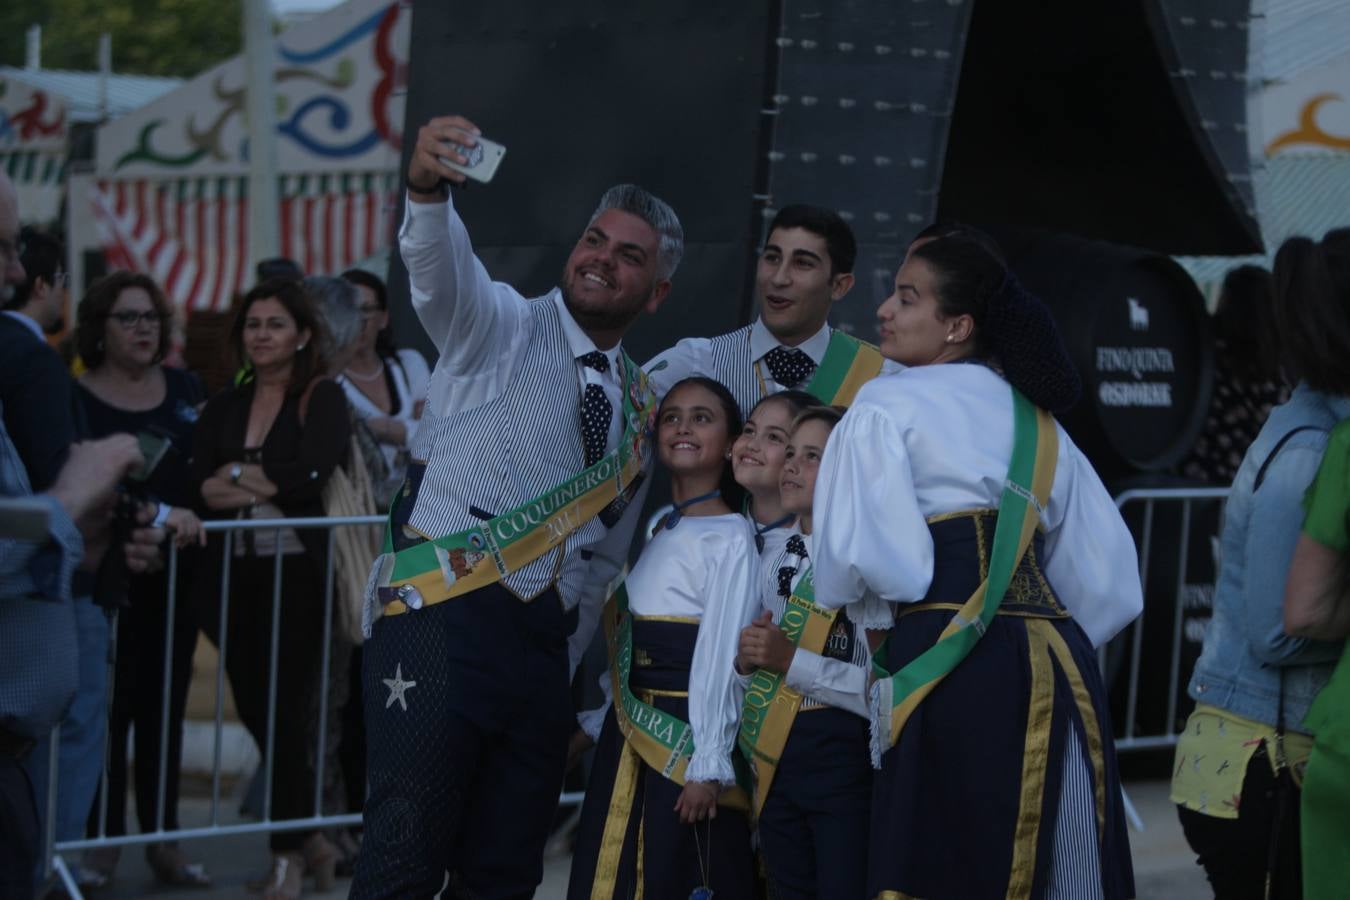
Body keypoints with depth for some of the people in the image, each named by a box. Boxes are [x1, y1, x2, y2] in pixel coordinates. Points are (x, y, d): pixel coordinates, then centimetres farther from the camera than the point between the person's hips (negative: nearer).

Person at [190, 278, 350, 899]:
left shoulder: (322, 398, 0)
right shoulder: (223, 407, 13)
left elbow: (313, 477, -15)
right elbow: (197, 486, -1)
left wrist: (237, 475, -4)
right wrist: (269, 488, -13)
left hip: (298, 569, -5)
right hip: (234, 574, 5)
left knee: (284, 709, -5)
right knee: (255, 710, 7)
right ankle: (308, 837, 22)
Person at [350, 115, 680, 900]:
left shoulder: (640, 404, 17)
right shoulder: (503, 326, 1)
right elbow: (442, 267, -23)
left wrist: (579, 689, 19)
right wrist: (429, 192, -45)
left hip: (540, 641, 6)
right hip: (441, 620, -6)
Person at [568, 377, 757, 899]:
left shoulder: (729, 537, -9)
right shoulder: (654, 531, 14)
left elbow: (722, 656, -14)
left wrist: (709, 764, -18)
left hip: (689, 728, -7)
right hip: (630, 729, 7)